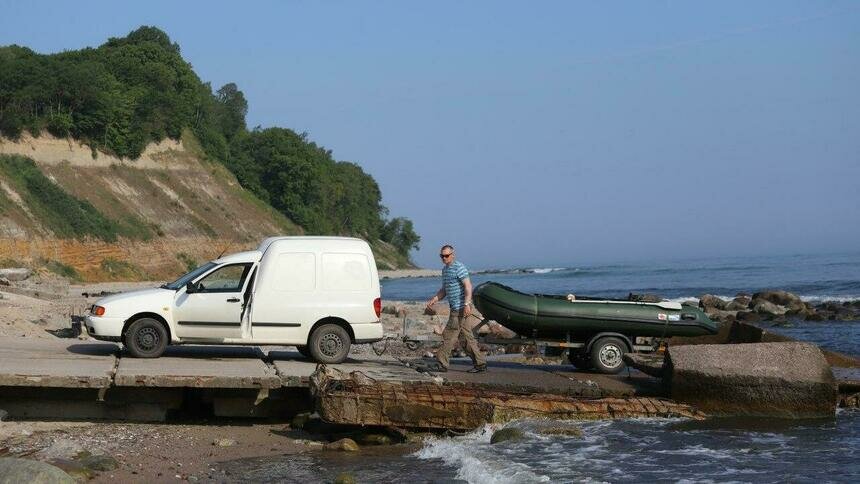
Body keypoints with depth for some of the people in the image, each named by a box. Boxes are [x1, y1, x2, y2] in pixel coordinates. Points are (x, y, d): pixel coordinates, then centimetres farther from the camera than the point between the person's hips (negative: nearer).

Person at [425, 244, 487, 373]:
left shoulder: (459, 267, -11)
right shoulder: (445, 270, 18)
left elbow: (468, 286, -19)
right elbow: (444, 290, 25)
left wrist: (467, 304, -27)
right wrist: (433, 301, 12)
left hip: (460, 308, -10)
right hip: (455, 308, 10)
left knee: (449, 335, -7)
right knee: (468, 336, 8)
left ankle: (442, 363, -2)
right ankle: (480, 363, 10)